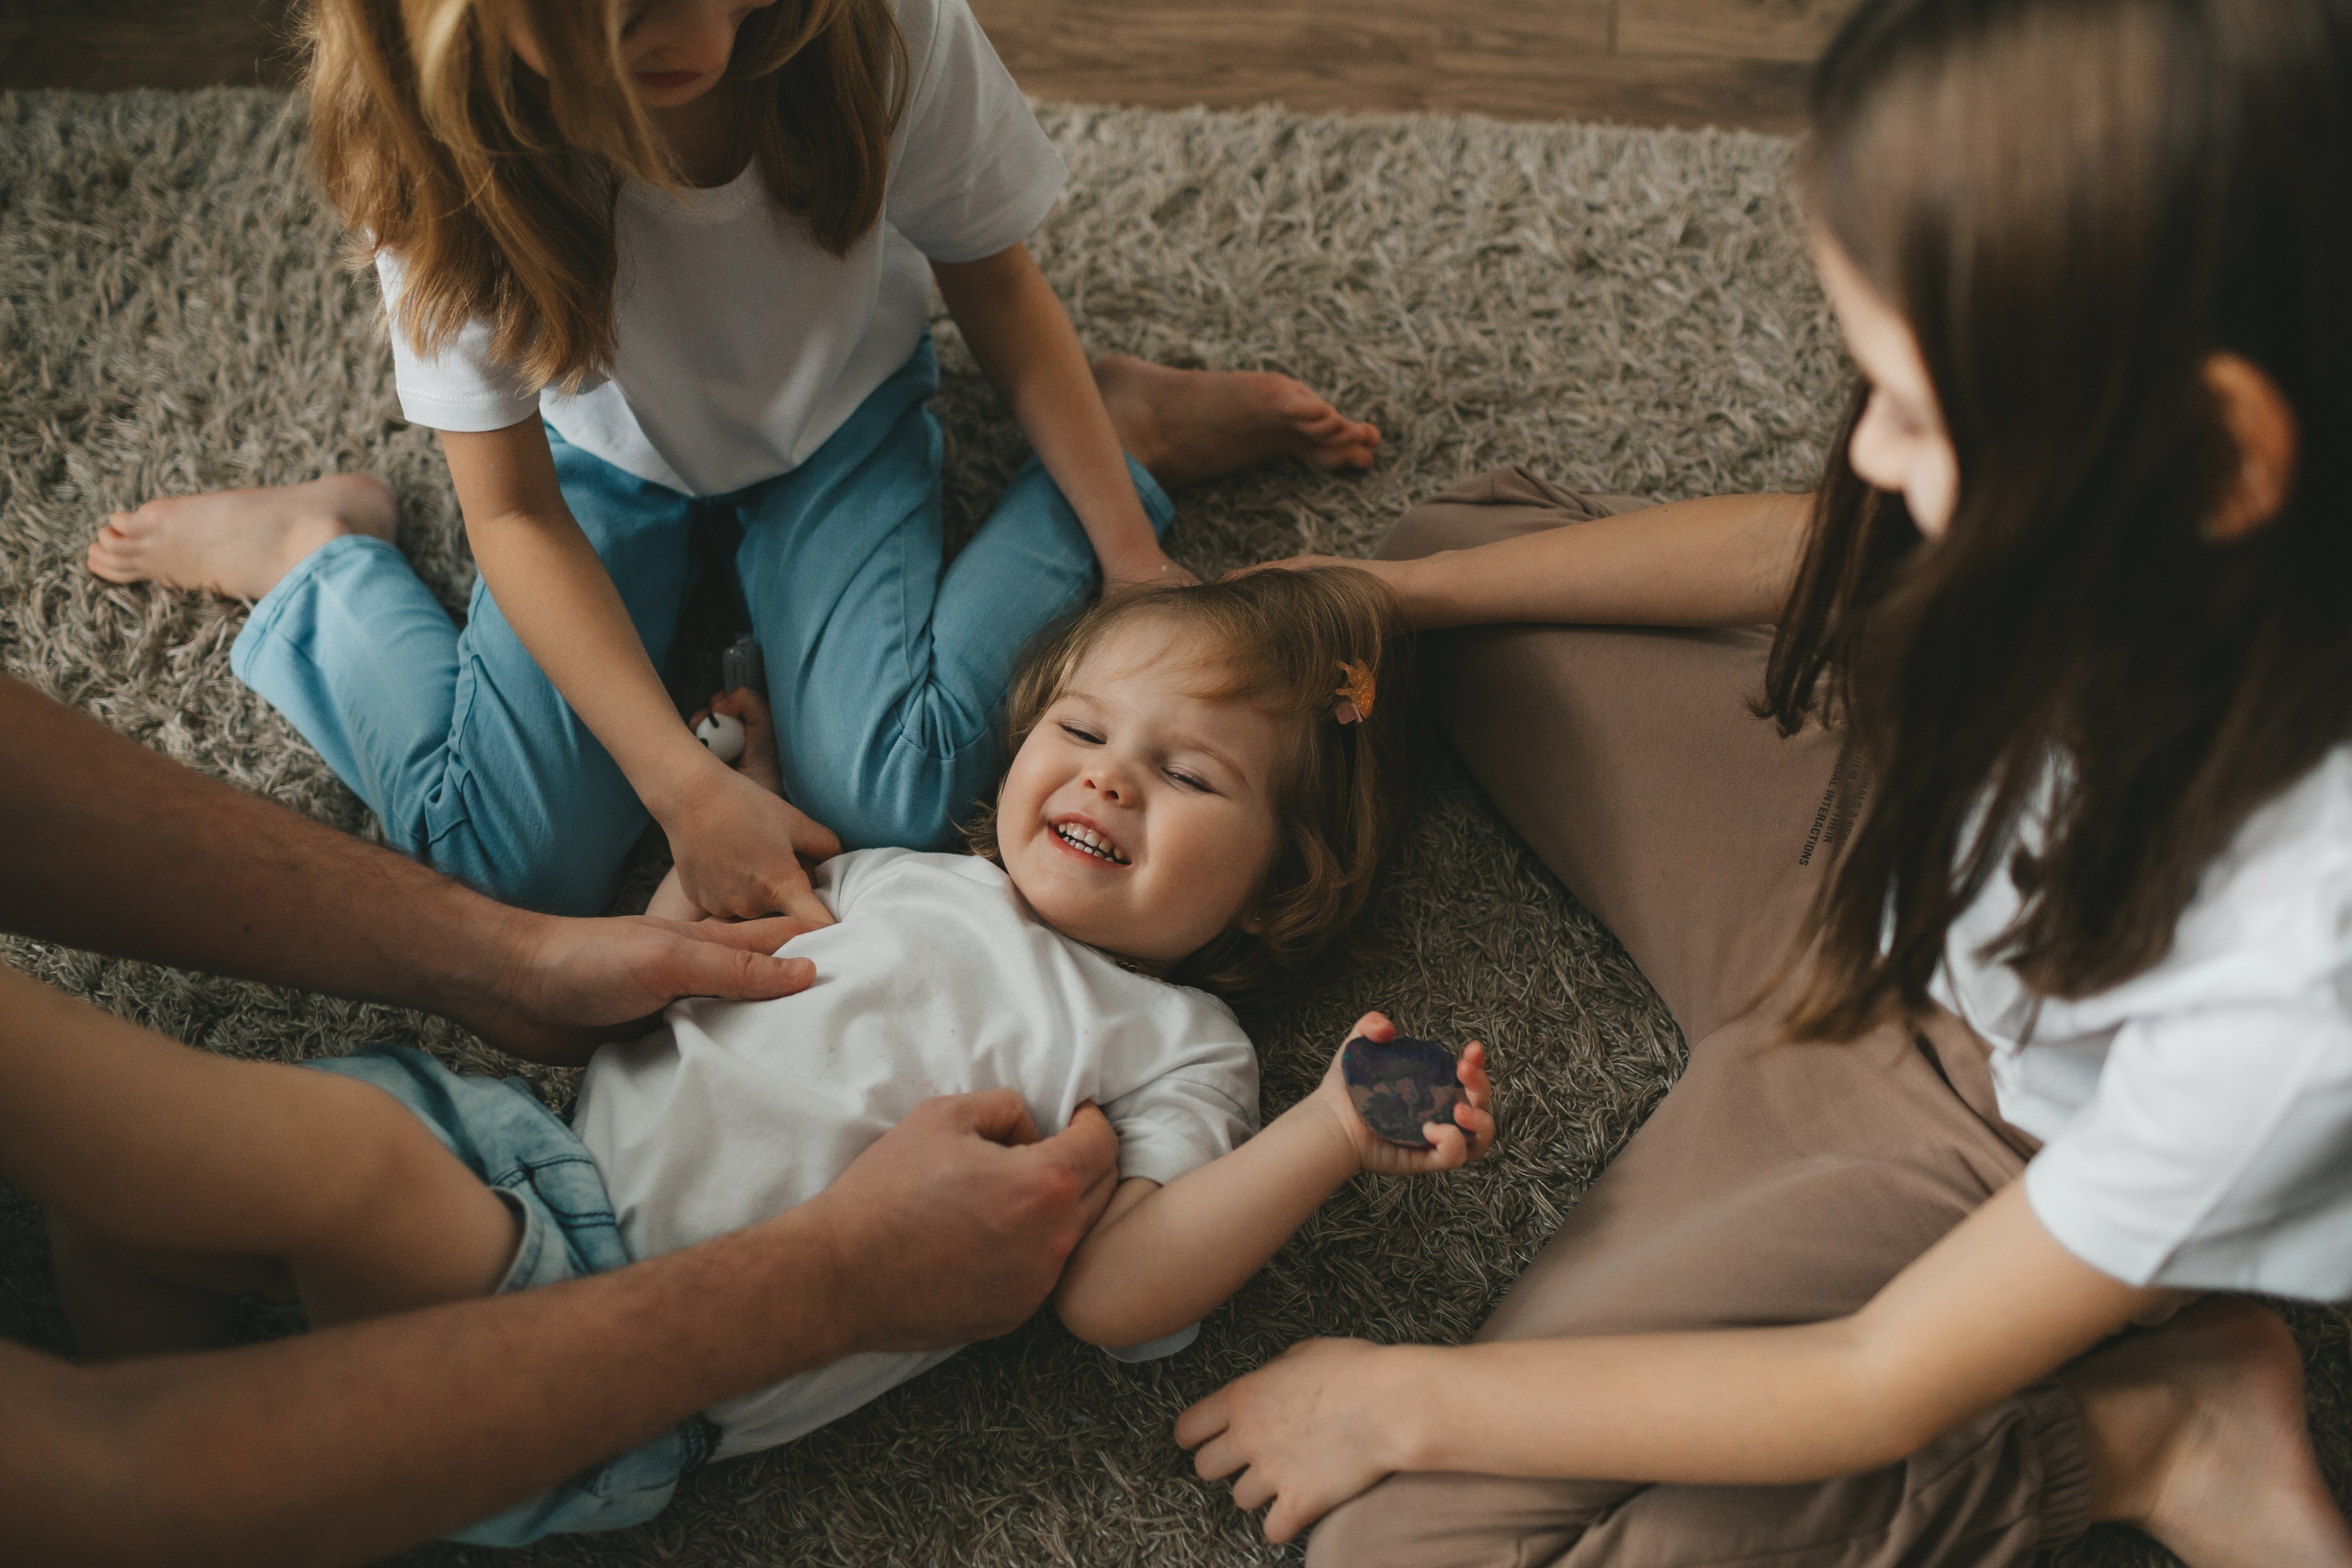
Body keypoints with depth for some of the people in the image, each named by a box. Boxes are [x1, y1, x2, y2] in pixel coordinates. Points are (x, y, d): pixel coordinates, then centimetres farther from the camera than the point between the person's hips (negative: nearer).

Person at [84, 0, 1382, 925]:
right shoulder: (446, 147, -33)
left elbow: (993, 282, -13)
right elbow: (517, 514, -24)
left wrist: (1135, 559, -12)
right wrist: (687, 787, -31)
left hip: (840, 418, 1)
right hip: (605, 453, 0)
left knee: (889, 807, -21)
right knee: (511, 865, -14)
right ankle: (317, 555, 13)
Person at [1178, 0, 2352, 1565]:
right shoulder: (2141, 511, -26)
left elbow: (1880, 1386, -26)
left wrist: (1410, 1401, -18)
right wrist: (1406, 594, 1)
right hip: (1884, 873, 6)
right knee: (1460, 544, 10)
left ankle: (2150, 1425, -5)